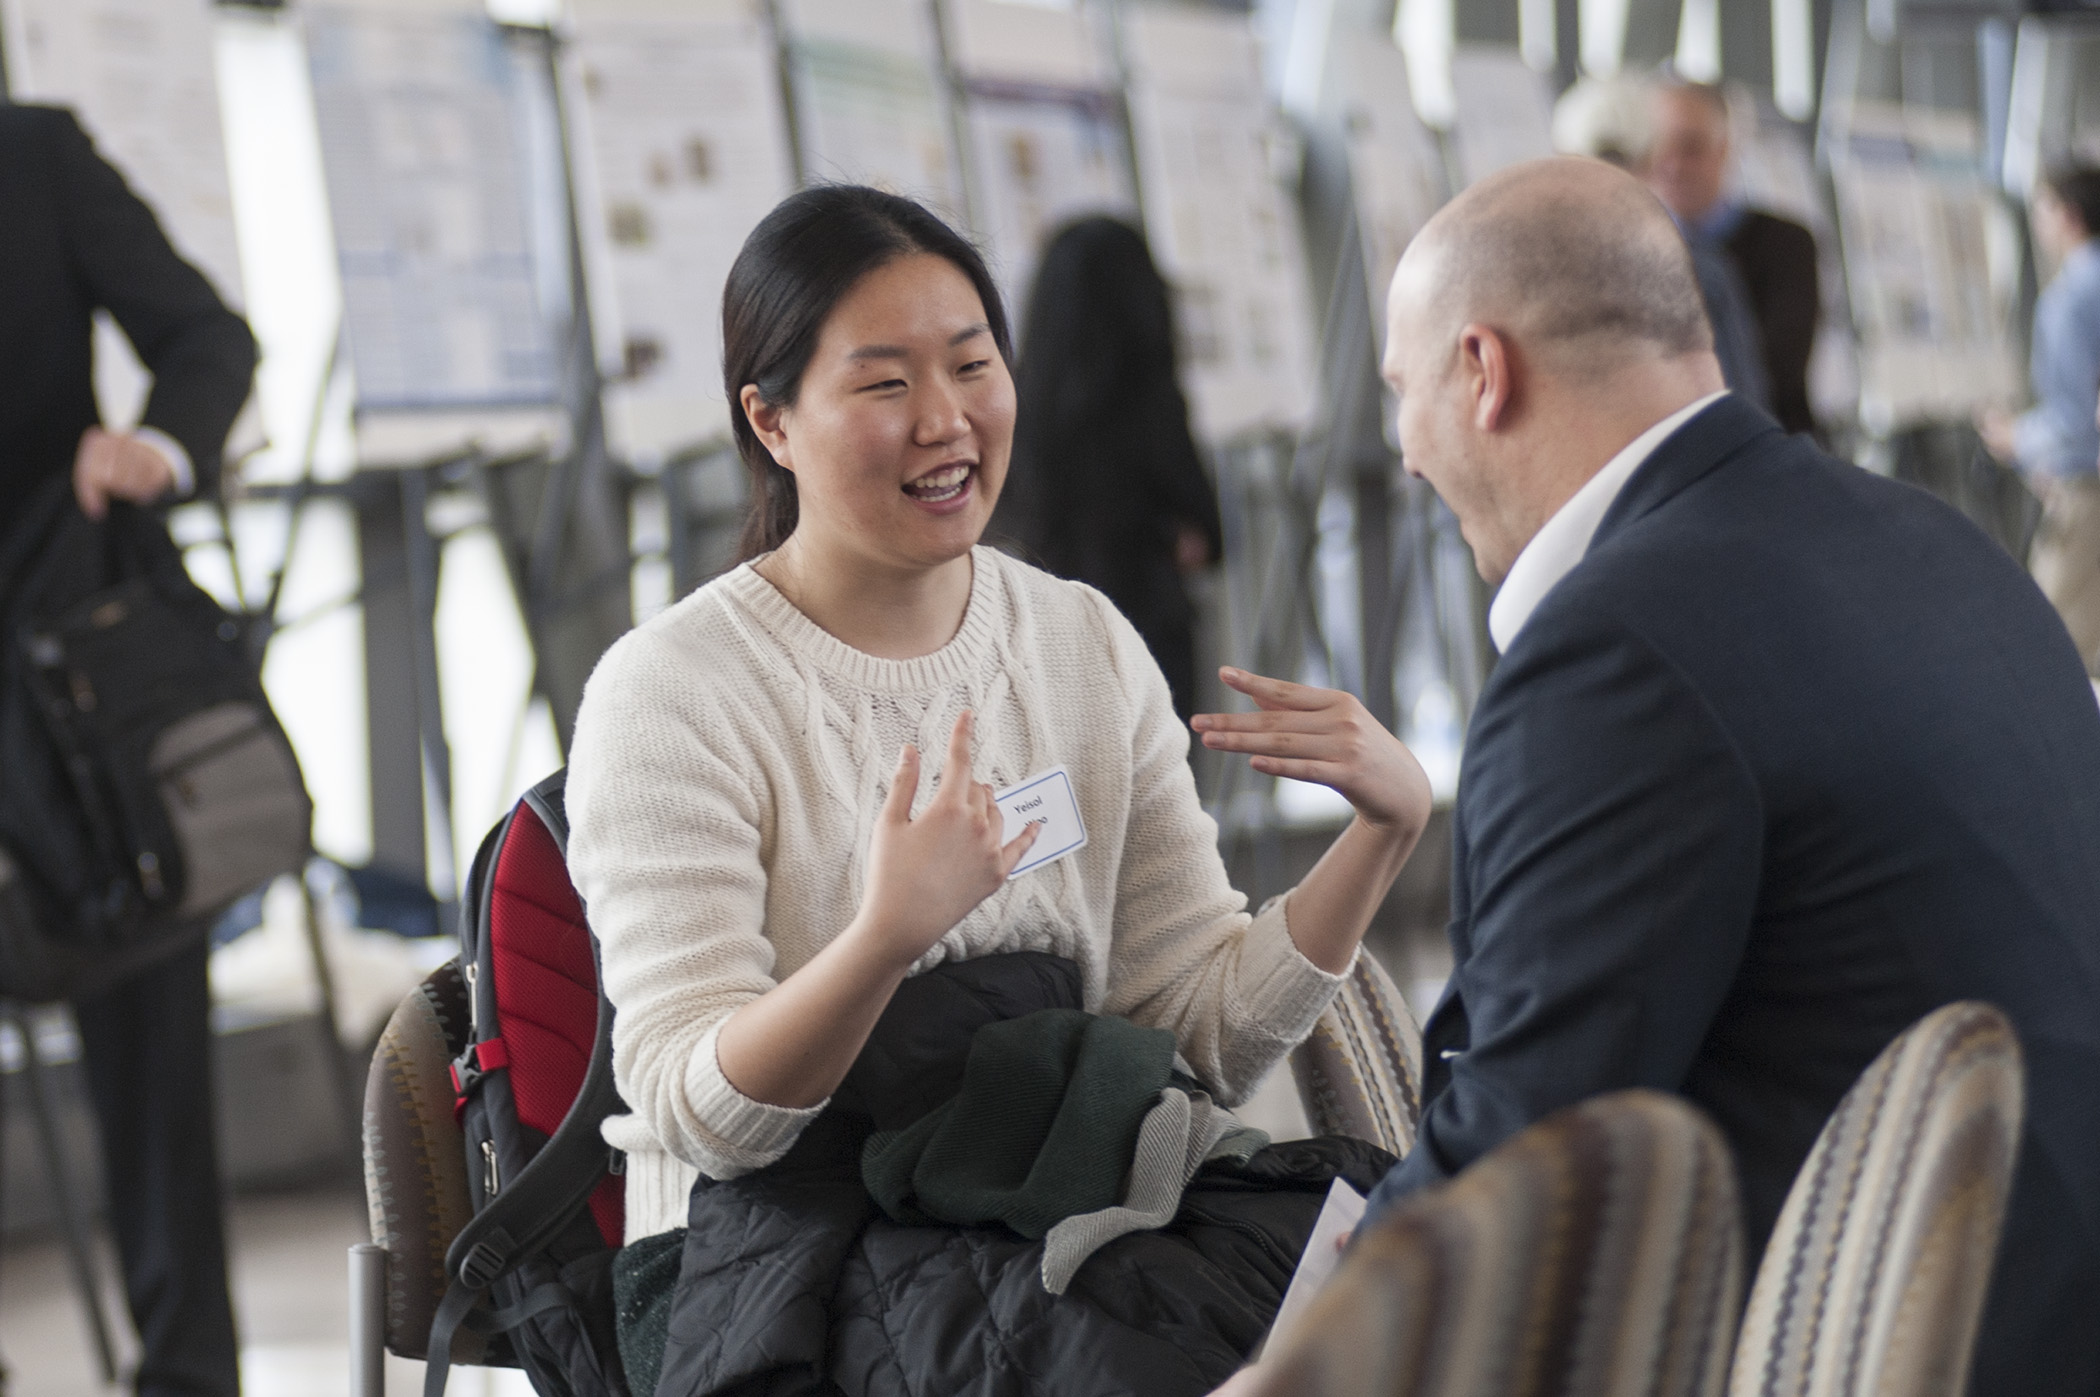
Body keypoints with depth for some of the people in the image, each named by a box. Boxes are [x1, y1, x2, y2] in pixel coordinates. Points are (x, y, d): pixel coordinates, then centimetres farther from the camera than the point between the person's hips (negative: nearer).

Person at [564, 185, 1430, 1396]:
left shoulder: (1089, 647, 9)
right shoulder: (672, 698, -6)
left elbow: (1208, 1035, 7)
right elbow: (696, 1113, -14)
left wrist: (1387, 830, -7)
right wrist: (887, 938, -31)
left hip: (1059, 1225, 5)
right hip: (778, 1267, -5)